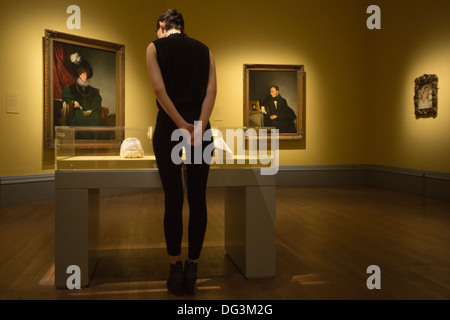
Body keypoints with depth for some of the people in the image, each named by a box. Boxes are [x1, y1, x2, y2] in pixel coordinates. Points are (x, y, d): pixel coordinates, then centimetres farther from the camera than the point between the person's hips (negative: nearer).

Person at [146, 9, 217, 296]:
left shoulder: (156, 47, 5)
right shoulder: (204, 49, 13)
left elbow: (159, 89, -10)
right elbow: (211, 90, -2)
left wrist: (181, 125, -11)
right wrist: (198, 128, -10)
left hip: (169, 128, -2)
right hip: (201, 129, 2)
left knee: (173, 200, 3)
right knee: (198, 200, 5)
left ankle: (176, 270, 10)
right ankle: (192, 268, 10)